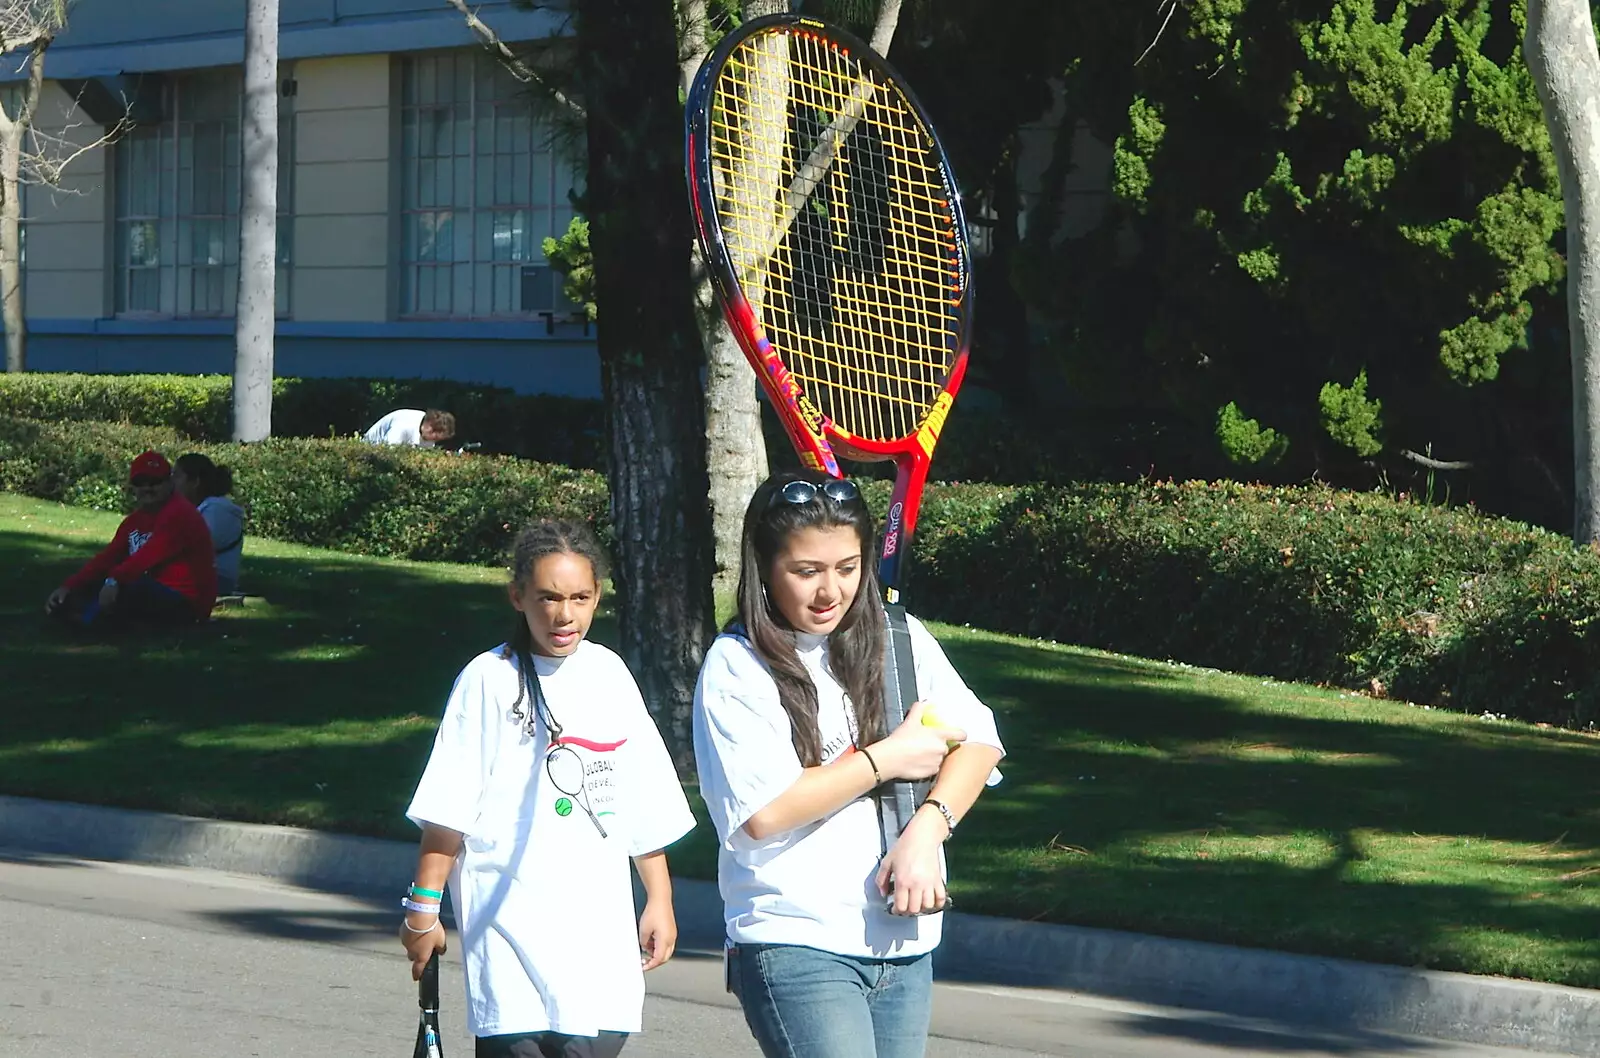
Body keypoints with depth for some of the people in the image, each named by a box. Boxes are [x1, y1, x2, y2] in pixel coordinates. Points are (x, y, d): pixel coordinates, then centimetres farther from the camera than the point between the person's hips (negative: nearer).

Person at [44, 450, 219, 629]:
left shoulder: (179, 514, -14)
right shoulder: (136, 520, 15)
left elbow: (150, 555, -29)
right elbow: (108, 558, 8)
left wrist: (115, 580, -43)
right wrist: (69, 587, -6)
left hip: (184, 603, -10)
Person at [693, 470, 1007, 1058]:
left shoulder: (900, 640, 9)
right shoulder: (736, 667, -5)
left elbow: (978, 742, 7)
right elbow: (761, 811, -15)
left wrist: (926, 831, -11)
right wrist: (890, 758, -8)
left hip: (904, 944, 5)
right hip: (795, 947, -5)